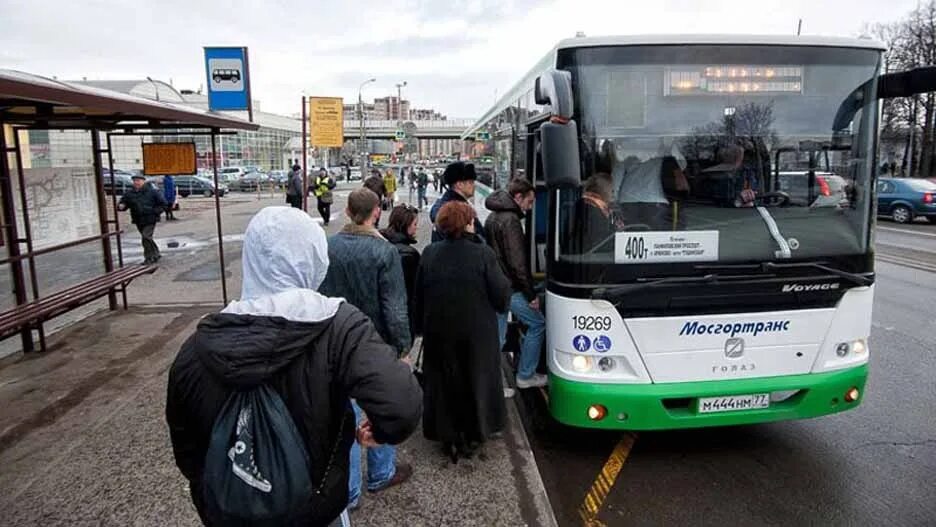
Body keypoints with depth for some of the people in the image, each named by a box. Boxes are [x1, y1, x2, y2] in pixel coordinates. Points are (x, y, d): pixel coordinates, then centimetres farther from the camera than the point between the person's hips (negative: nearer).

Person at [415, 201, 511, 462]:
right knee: (476, 382, 16)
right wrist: (505, 282, 7)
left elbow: (419, 297, 1)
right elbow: (501, 296, -14)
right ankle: (474, 436, 29)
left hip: (439, 333, 2)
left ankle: (449, 438, 26)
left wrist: (423, 325, 15)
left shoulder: (429, 254, -7)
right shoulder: (483, 254, -17)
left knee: (443, 382, 16)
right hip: (477, 333, -2)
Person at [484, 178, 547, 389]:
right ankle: (525, 376, 13)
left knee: (497, 335, 13)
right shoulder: (510, 221, -16)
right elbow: (517, 263, -20)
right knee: (537, 323, 6)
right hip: (510, 288, -9)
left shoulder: (492, 217, 15)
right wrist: (531, 295, -14)